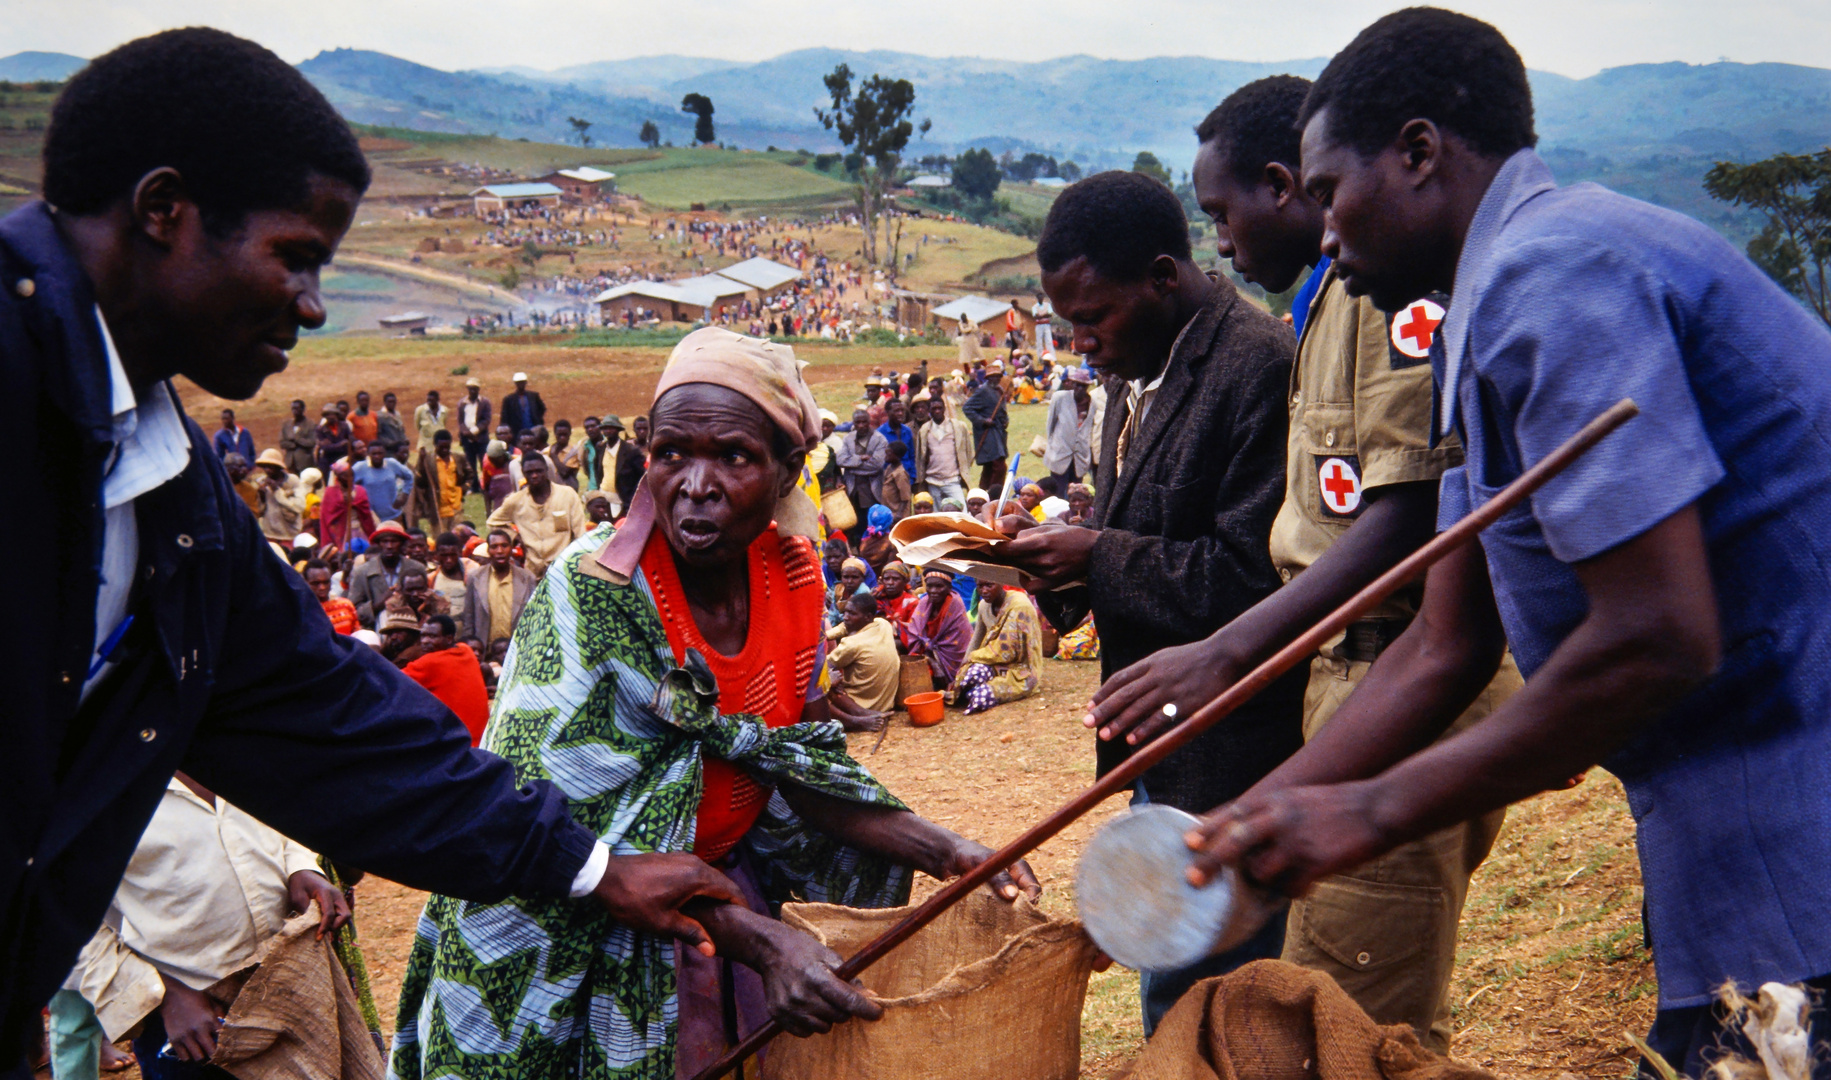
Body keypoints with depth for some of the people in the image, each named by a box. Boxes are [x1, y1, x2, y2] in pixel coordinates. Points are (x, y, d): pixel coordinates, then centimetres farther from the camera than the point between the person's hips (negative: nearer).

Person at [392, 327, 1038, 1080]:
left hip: (725, 888, 6)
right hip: (573, 939, -5)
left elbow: (796, 770, 1)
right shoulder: (589, 596, -25)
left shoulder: (794, 575, -6)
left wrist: (947, 851, -10)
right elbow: (578, 828, -27)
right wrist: (758, 938, -37)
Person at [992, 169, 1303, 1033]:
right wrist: (1059, 554, 0)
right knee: (1176, 998, 21)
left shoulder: (1258, 366, -19)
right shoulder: (1145, 373, 12)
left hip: (1229, 763, -9)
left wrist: (1097, 557, -16)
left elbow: (1251, 580, -24)